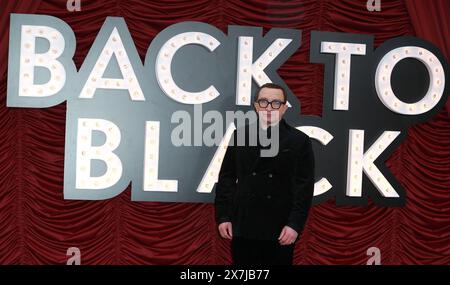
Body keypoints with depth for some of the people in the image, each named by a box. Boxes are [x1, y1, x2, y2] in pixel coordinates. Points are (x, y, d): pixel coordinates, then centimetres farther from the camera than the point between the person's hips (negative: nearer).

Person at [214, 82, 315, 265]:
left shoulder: (299, 141, -1)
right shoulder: (240, 136, 5)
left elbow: (304, 187, -4)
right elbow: (226, 178, 7)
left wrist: (295, 224, -12)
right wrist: (223, 216, 1)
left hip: (280, 230, -2)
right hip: (242, 226, 2)